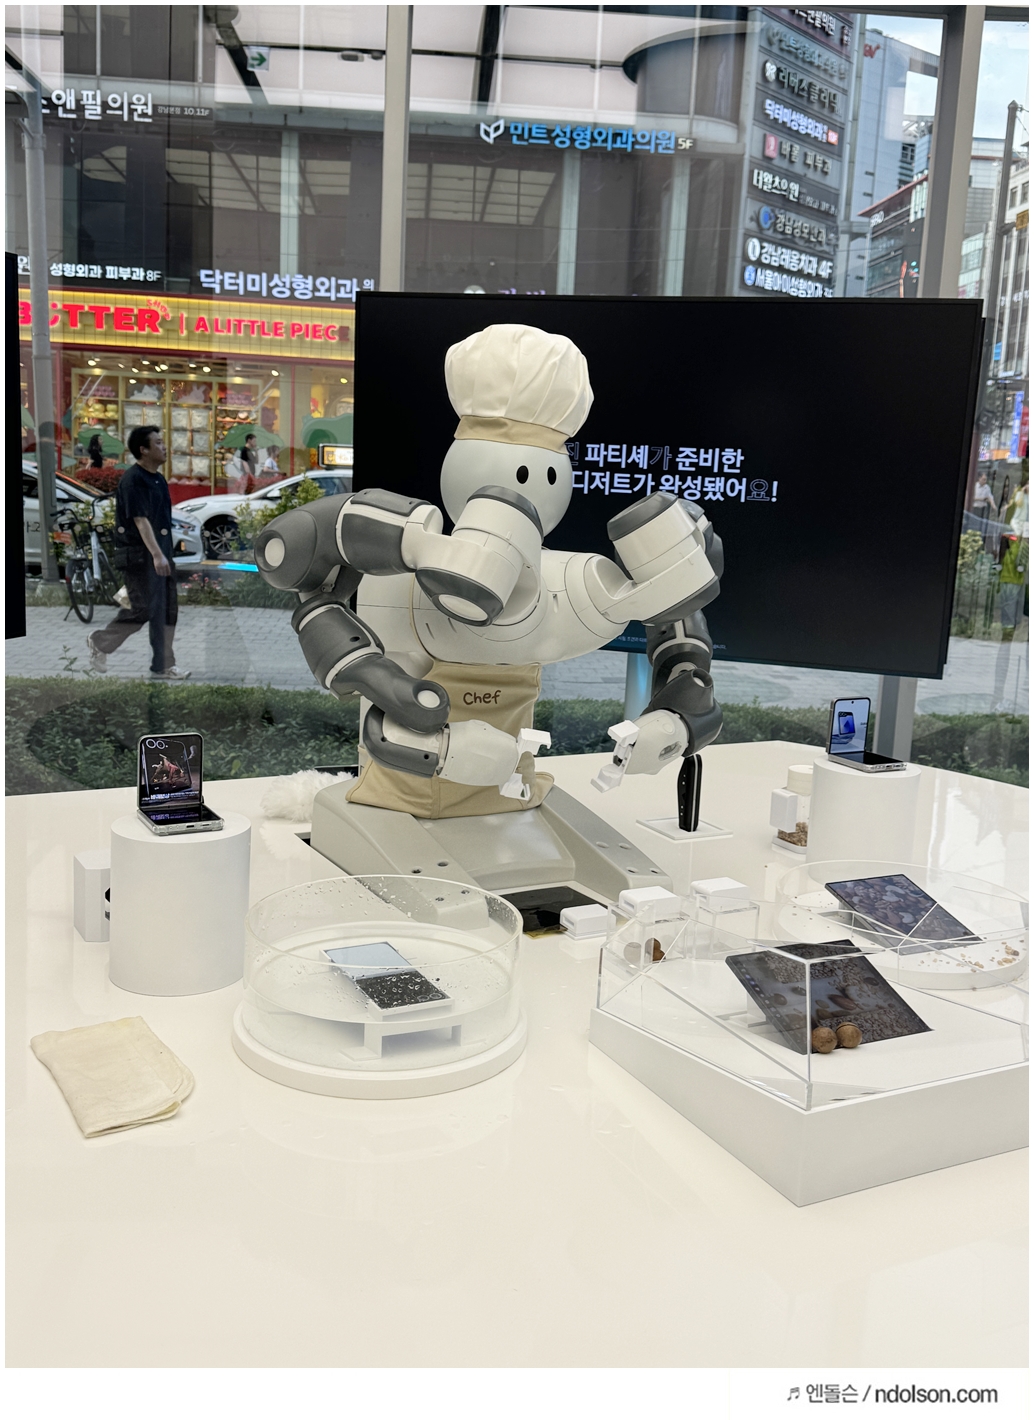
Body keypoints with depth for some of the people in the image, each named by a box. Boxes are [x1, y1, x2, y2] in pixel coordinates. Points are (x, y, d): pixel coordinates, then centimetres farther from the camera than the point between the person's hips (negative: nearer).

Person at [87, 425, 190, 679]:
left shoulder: (158, 479, 13)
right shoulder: (133, 480, -15)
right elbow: (140, 520, -23)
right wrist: (156, 554, -30)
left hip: (160, 550, 9)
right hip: (139, 553, -9)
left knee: (167, 609, 6)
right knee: (144, 608, -7)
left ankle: (163, 666, 11)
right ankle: (100, 642, 14)